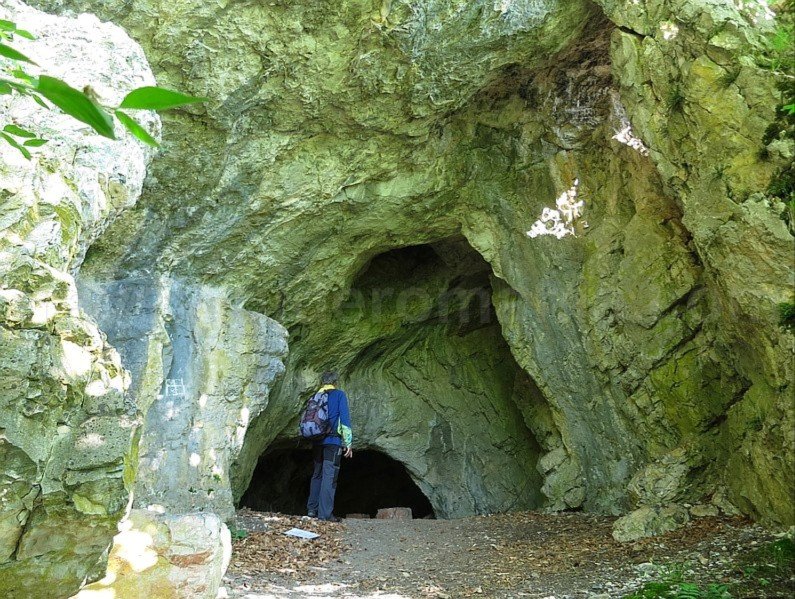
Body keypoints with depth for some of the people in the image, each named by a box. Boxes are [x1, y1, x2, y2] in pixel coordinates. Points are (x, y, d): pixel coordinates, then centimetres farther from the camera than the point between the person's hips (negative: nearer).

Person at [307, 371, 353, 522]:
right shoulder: (339, 394, 0)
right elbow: (344, 418, -8)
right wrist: (348, 442, -7)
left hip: (317, 441, 5)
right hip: (333, 441, -5)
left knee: (317, 475, 15)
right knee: (329, 476, -5)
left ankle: (312, 509, 16)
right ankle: (325, 513, -8)